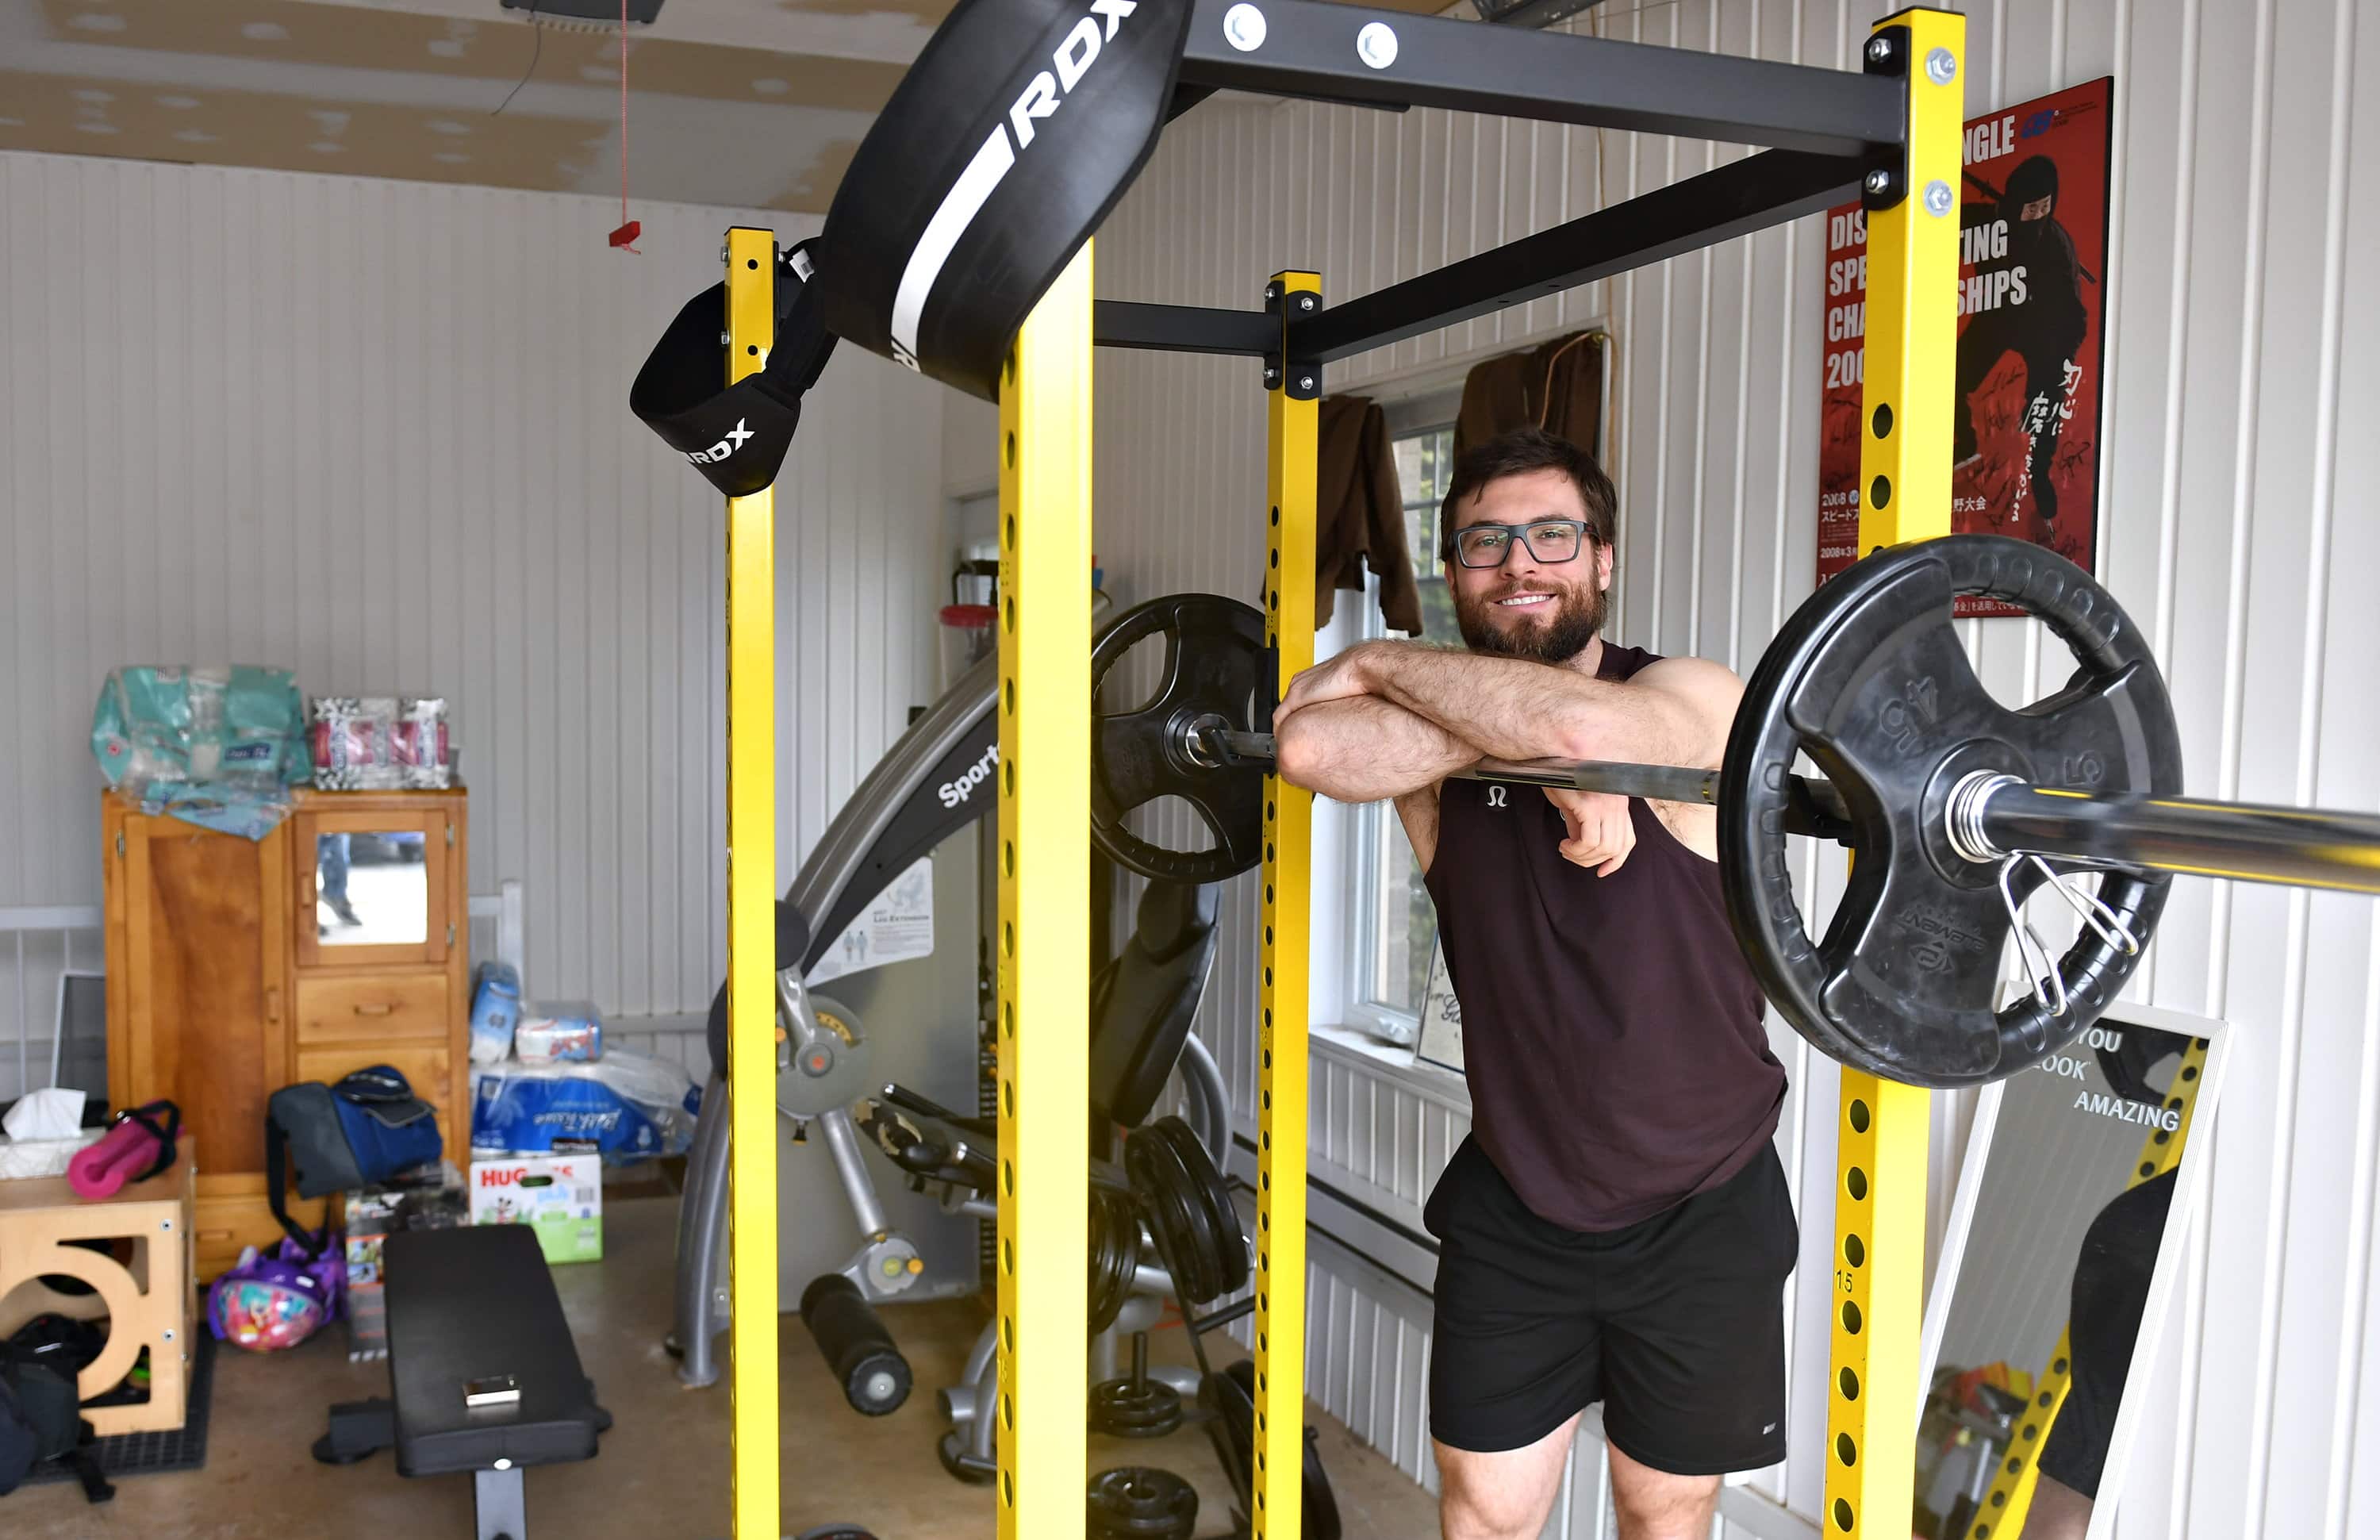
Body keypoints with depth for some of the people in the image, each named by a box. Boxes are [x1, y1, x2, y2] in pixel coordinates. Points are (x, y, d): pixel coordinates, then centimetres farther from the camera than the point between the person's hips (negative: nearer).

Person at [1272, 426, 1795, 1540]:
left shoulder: (1695, 705, -14)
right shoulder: (1439, 732, -4)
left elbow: (1582, 723, -37)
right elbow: (1311, 747, -26)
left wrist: (1374, 662, -22)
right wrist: (1537, 746, -30)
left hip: (1697, 1212, -2)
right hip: (1511, 1204, 3)